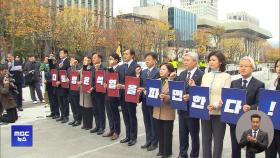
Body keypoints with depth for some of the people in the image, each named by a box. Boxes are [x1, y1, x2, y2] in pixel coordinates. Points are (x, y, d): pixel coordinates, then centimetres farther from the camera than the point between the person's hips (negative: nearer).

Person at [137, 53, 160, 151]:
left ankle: (154, 143, 18)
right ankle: (148, 141, 28)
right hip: (144, 99, 7)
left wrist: (145, 89, -23)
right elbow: (139, 84, 7)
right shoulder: (143, 71, 11)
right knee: (147, 122, 15)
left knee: (153, 122, 5)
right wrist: (137, 75, -5)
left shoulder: (158, 72, -10)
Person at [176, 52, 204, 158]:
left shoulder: (201, 75, -13)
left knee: (194, 135, 11)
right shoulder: (182, 74, 9)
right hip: (182, 108, 6)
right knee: (182, 134, 18)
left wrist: (190, 96, -29)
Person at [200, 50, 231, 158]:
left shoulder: (226, 76, -2)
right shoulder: (205, 76, 11)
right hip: (205, 112, 4)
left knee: (218, 140, 7)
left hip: (218, 113, -4)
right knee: (205, 139, 12)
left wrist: (215, 106, -26)